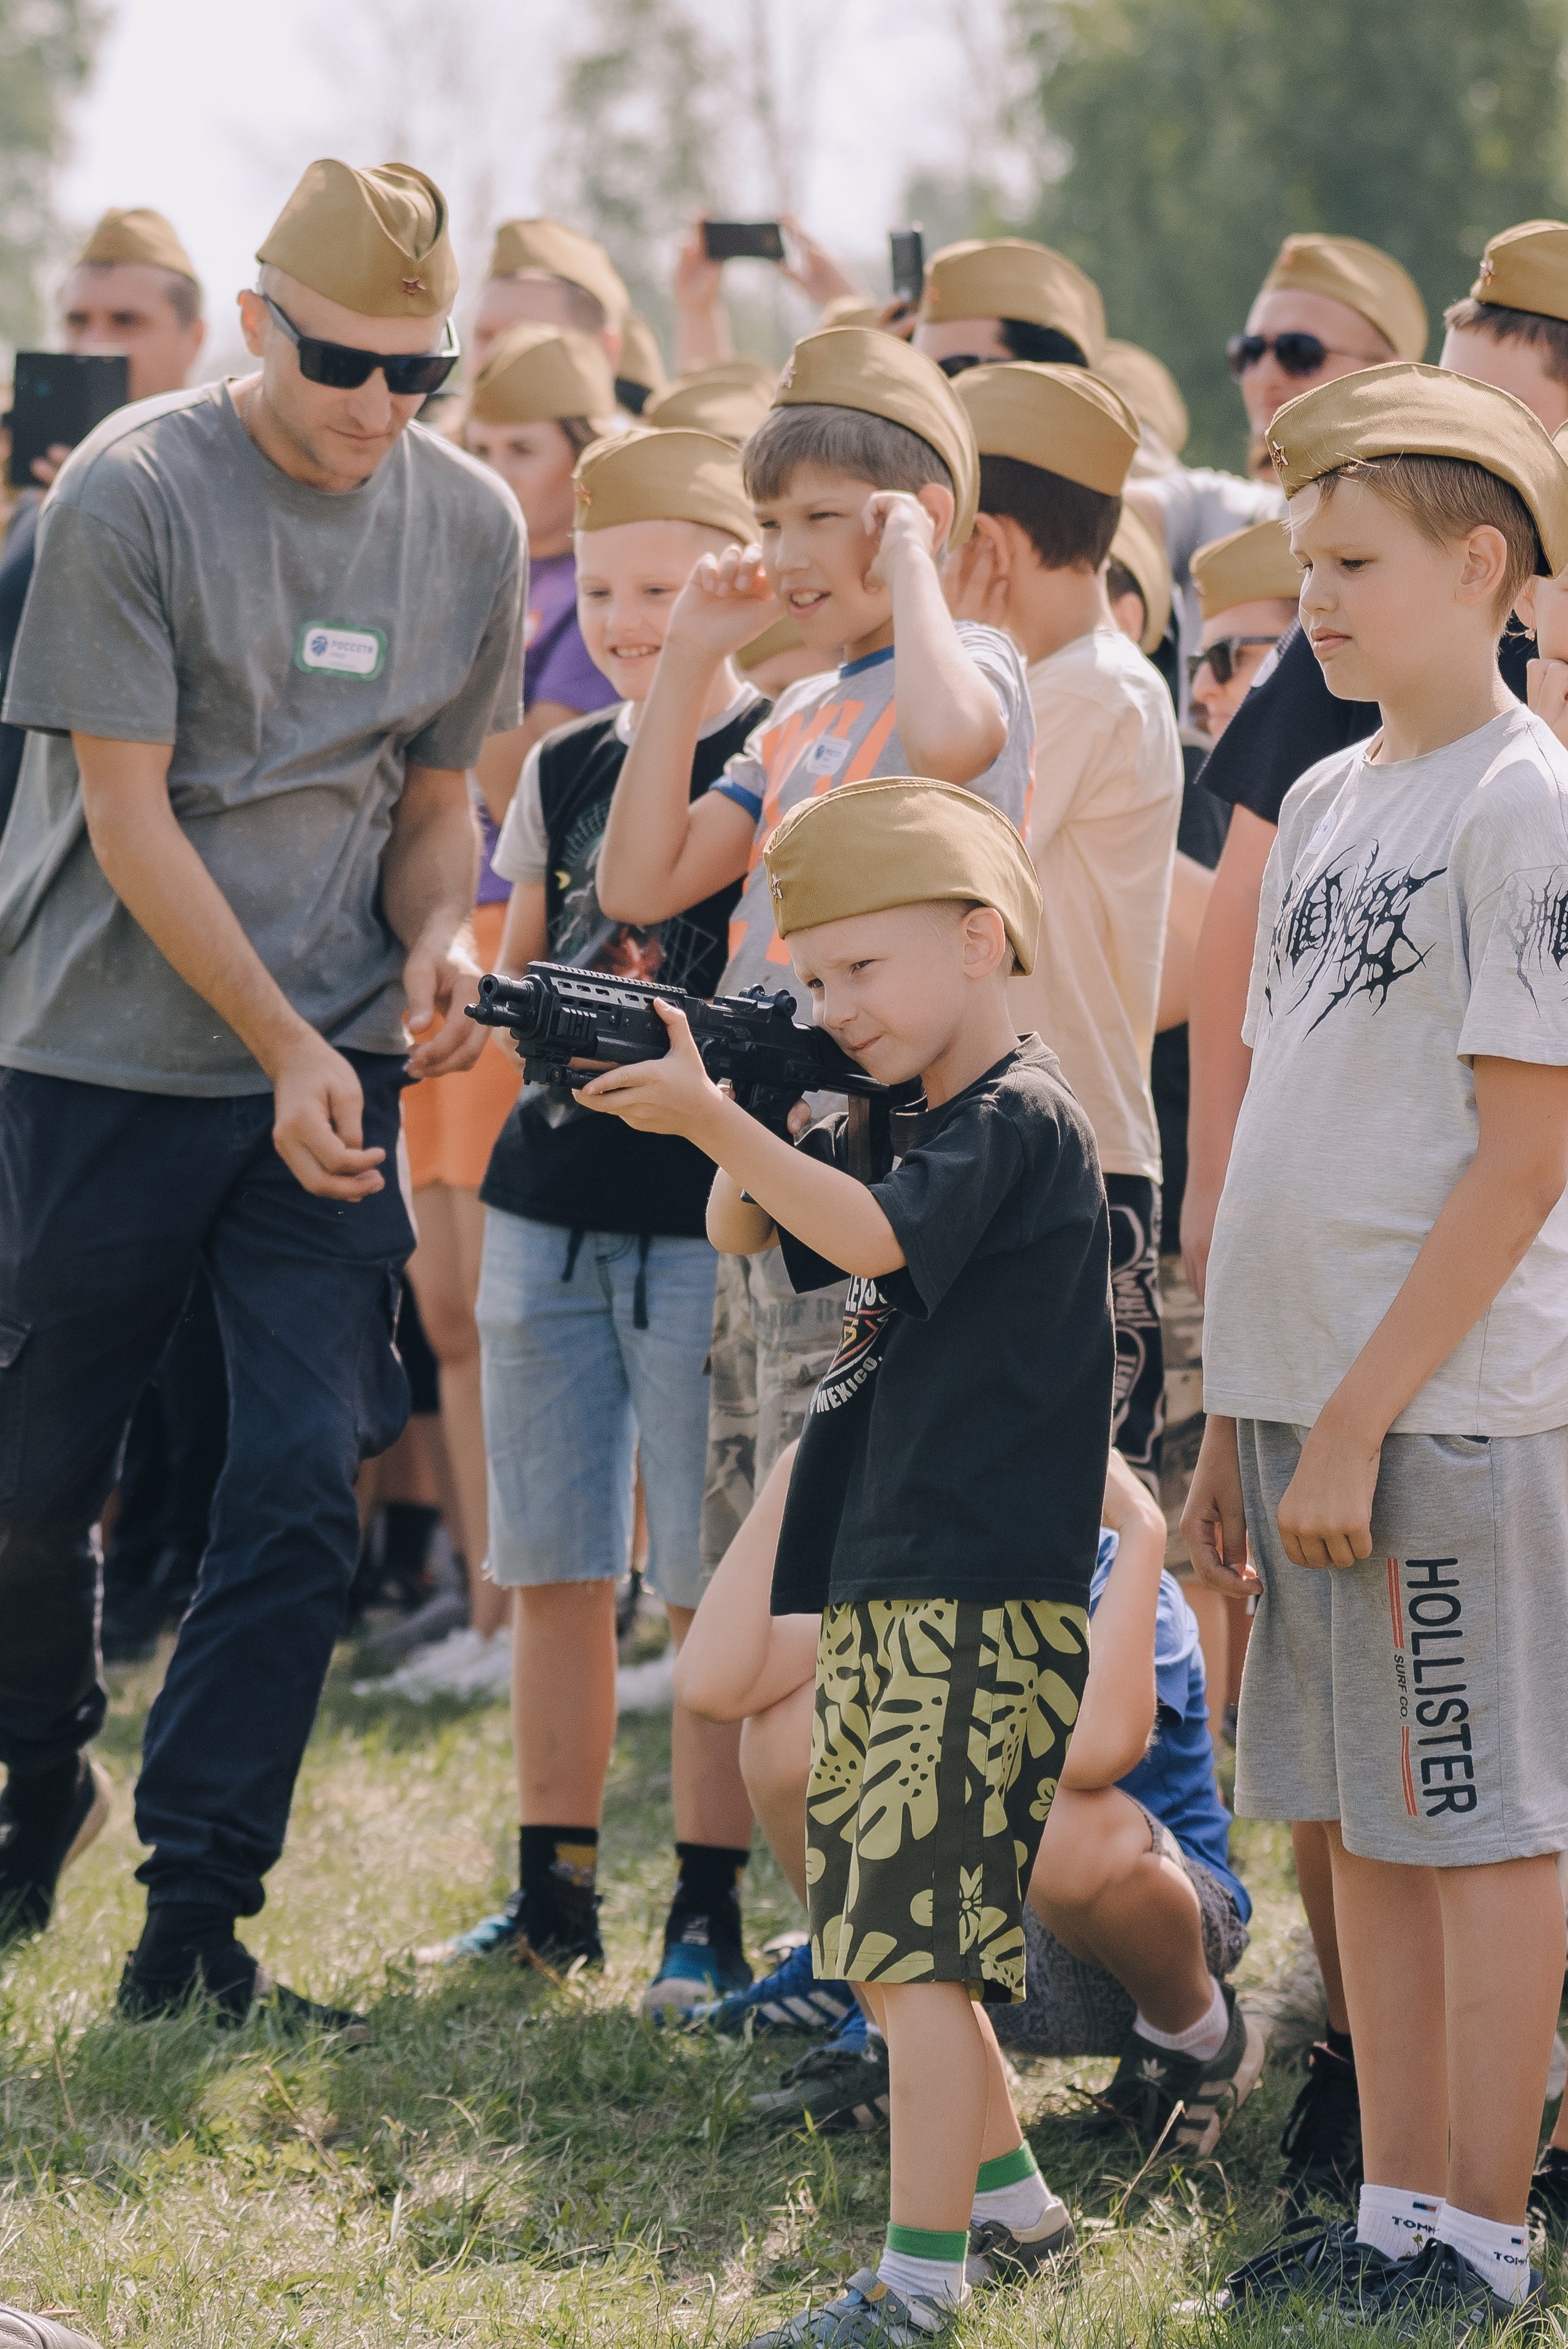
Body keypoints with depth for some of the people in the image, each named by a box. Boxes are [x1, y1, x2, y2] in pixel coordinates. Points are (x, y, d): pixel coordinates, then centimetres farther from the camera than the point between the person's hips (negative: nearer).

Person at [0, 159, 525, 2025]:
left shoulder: (470, 527, 3)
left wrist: (436, 940, -8)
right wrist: (283, 1048, -19)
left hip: (333, 1064, 3)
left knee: (304, 1485, -8)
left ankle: (194, 1922, -4)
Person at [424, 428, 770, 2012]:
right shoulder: (562, 771, 12)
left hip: (709, 1213, -6)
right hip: (550, 1205, 6)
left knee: (709, 1586, -2)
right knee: (550, 1572, 9)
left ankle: (710, 1911, 4)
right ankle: (554, 1891, 19)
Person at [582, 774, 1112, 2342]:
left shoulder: (1020, 1121, -12)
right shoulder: (901, 1123, 17)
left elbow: (870, 1234, -26)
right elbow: (746, 1236, 16)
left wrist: (714, 1118, -34)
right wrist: (740, 1126, -2)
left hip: (977, 1599, -10)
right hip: (883, 1592, 10)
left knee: (911, 1942, -12)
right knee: (888, 1936, 17)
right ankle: (1006, 2193, 31)